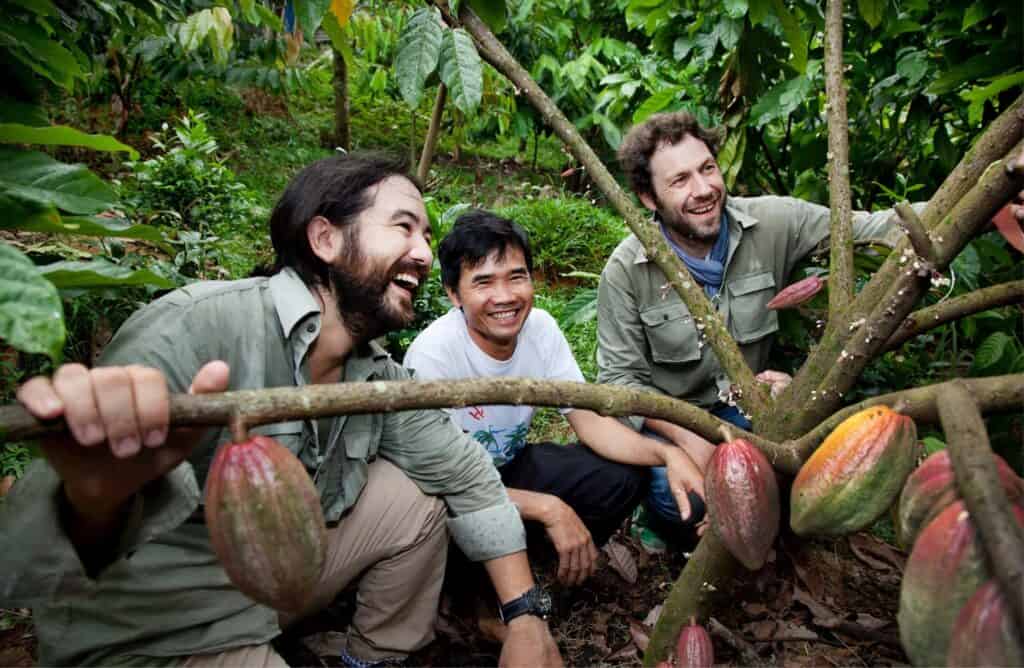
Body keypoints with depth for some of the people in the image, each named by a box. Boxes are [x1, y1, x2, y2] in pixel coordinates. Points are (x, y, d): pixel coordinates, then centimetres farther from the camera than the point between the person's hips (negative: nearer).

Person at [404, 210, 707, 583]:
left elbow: (589, 421, -11)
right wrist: (548, 509, -34)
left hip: (507, 466, 5)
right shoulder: (433, 354, -30)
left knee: (624, 477, -14)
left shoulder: (540, 327, -14)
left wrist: (666, 454, -29)